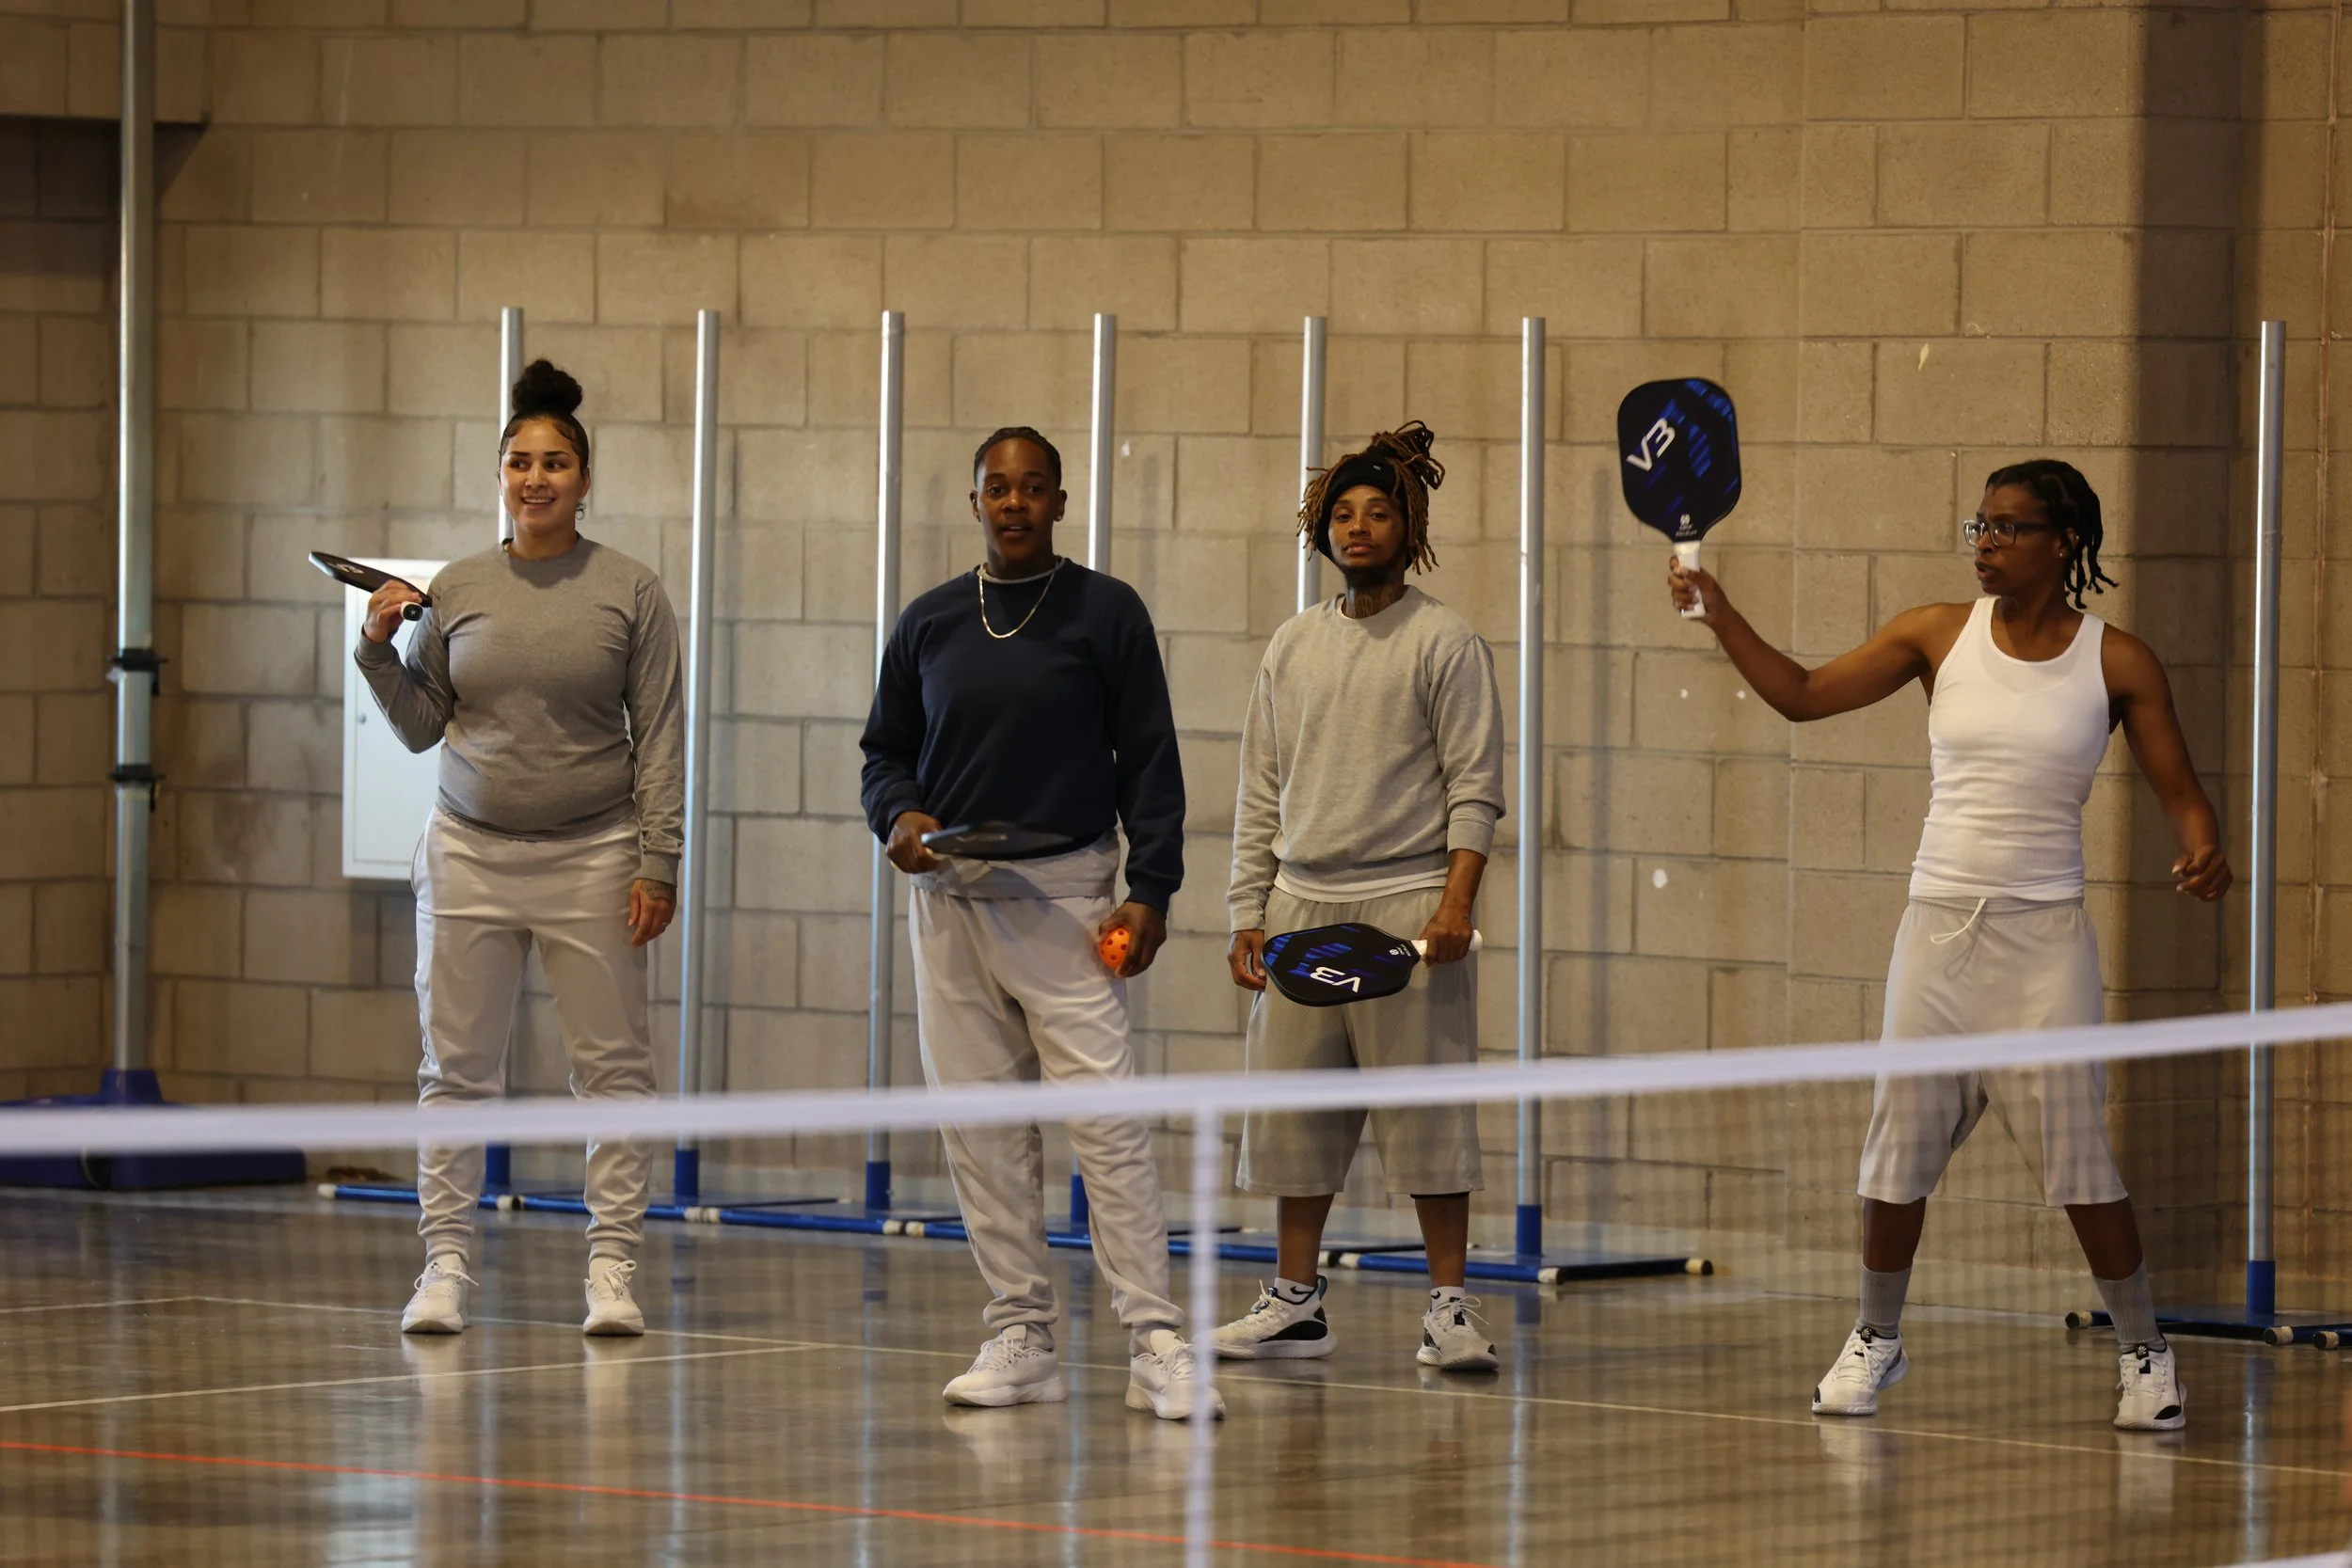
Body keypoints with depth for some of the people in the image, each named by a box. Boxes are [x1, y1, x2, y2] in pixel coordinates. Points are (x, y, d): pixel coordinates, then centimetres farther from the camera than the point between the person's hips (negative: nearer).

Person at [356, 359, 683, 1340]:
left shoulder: (631, 593, 0)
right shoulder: (457, 590, 6)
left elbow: (659, 739, 0)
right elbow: (420, 727, 14)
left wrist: (657, 862, -6)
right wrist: (378, 648, -2)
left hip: (592, 857, -2)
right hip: (470, 854, 2)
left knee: (613, 1066, -1)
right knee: (456, 1069, 2)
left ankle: (612, 1269, 3)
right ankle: (446, 1263, 7)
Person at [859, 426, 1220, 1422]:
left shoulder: (1107, 613, 3)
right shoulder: (930, 623, 12)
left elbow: (1150, 761, 1)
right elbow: (887, 746, 19)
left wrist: (1149, 891, -8)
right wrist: (898, 816, -3)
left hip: (1064, 897, -4)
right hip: (950, 895, 4)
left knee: (1107, 1117, -12)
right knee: (979, 1128, 3)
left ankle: (1155, 1346, -12)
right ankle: (1022, 1337, 10)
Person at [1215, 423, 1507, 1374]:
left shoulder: (1444, 643, 0)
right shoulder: (1293, 646, 14)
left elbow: (1475, 786, -5)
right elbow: (1262, 791, 16)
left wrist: (1457, 901, -16)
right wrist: (1249, 915, 10)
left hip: (1407, 905, -5)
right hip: (1303, 904, 5)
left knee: (1427, 1109, -6)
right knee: (1293, 1110, 5)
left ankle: (1449, 1306, -2)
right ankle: (1295, 1300, 12)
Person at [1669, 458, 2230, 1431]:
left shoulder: (2118, 664, -1)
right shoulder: (1939, 636, 4)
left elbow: (2180, 791, 2)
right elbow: (1802, 695, 7)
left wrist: (2203, 852, -19)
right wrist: (1722, 618, -6)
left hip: (2042, 937, -3)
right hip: (1938, 925, 3)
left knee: (2076, 1155, -6)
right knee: (1899, 1141, 5)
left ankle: (2144, 1354, 8)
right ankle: (1877, 1340, 23)